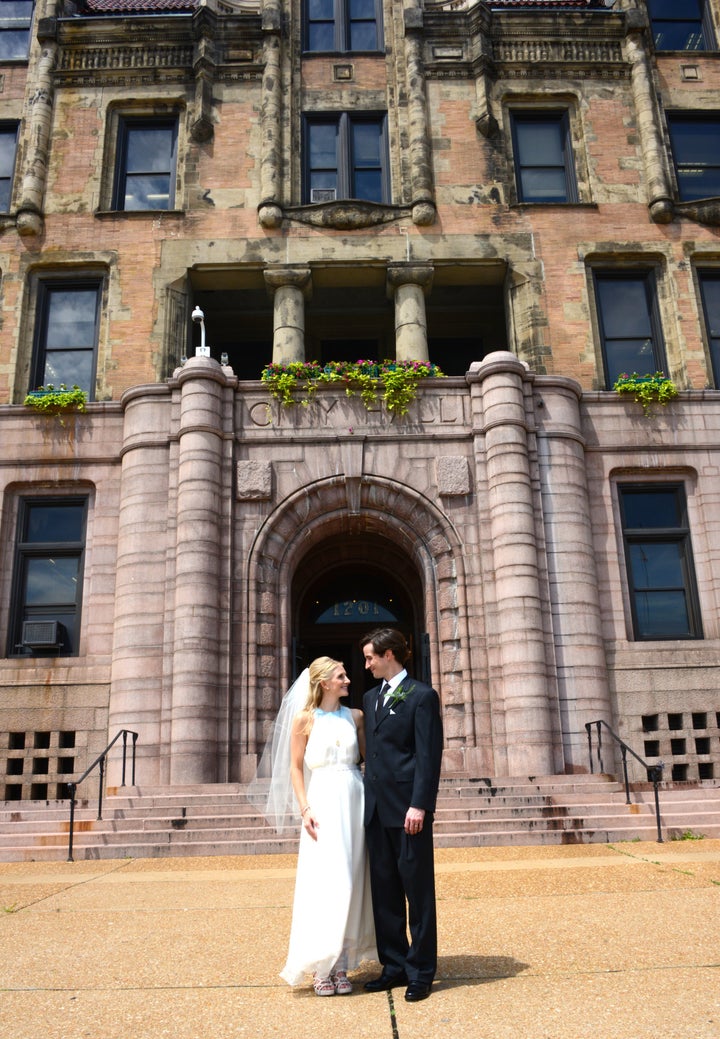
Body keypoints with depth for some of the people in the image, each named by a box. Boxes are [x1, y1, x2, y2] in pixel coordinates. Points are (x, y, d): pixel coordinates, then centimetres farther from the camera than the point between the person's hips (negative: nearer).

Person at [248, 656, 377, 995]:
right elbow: (295, 768, 0)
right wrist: (305, 809, -9)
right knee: (324, 882, -5)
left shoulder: (355, 716, 9)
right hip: (324, 802, -3)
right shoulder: (305, 720, -1)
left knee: (351, 881, 5)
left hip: (355, 801, 4)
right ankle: (319, 966, 7)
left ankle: (341, 963, 15)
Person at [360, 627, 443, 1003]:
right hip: (377, 809, 7)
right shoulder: (370, 698, 15)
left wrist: (419, 805, -18)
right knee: (384, 891, 13)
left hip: (408, 809, -7)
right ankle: (394, 965, 25)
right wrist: (369, 799, 12)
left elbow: (429, 756, -12)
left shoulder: (422, 696, -7)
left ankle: (421, 971, 15)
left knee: (418, 892, 4)